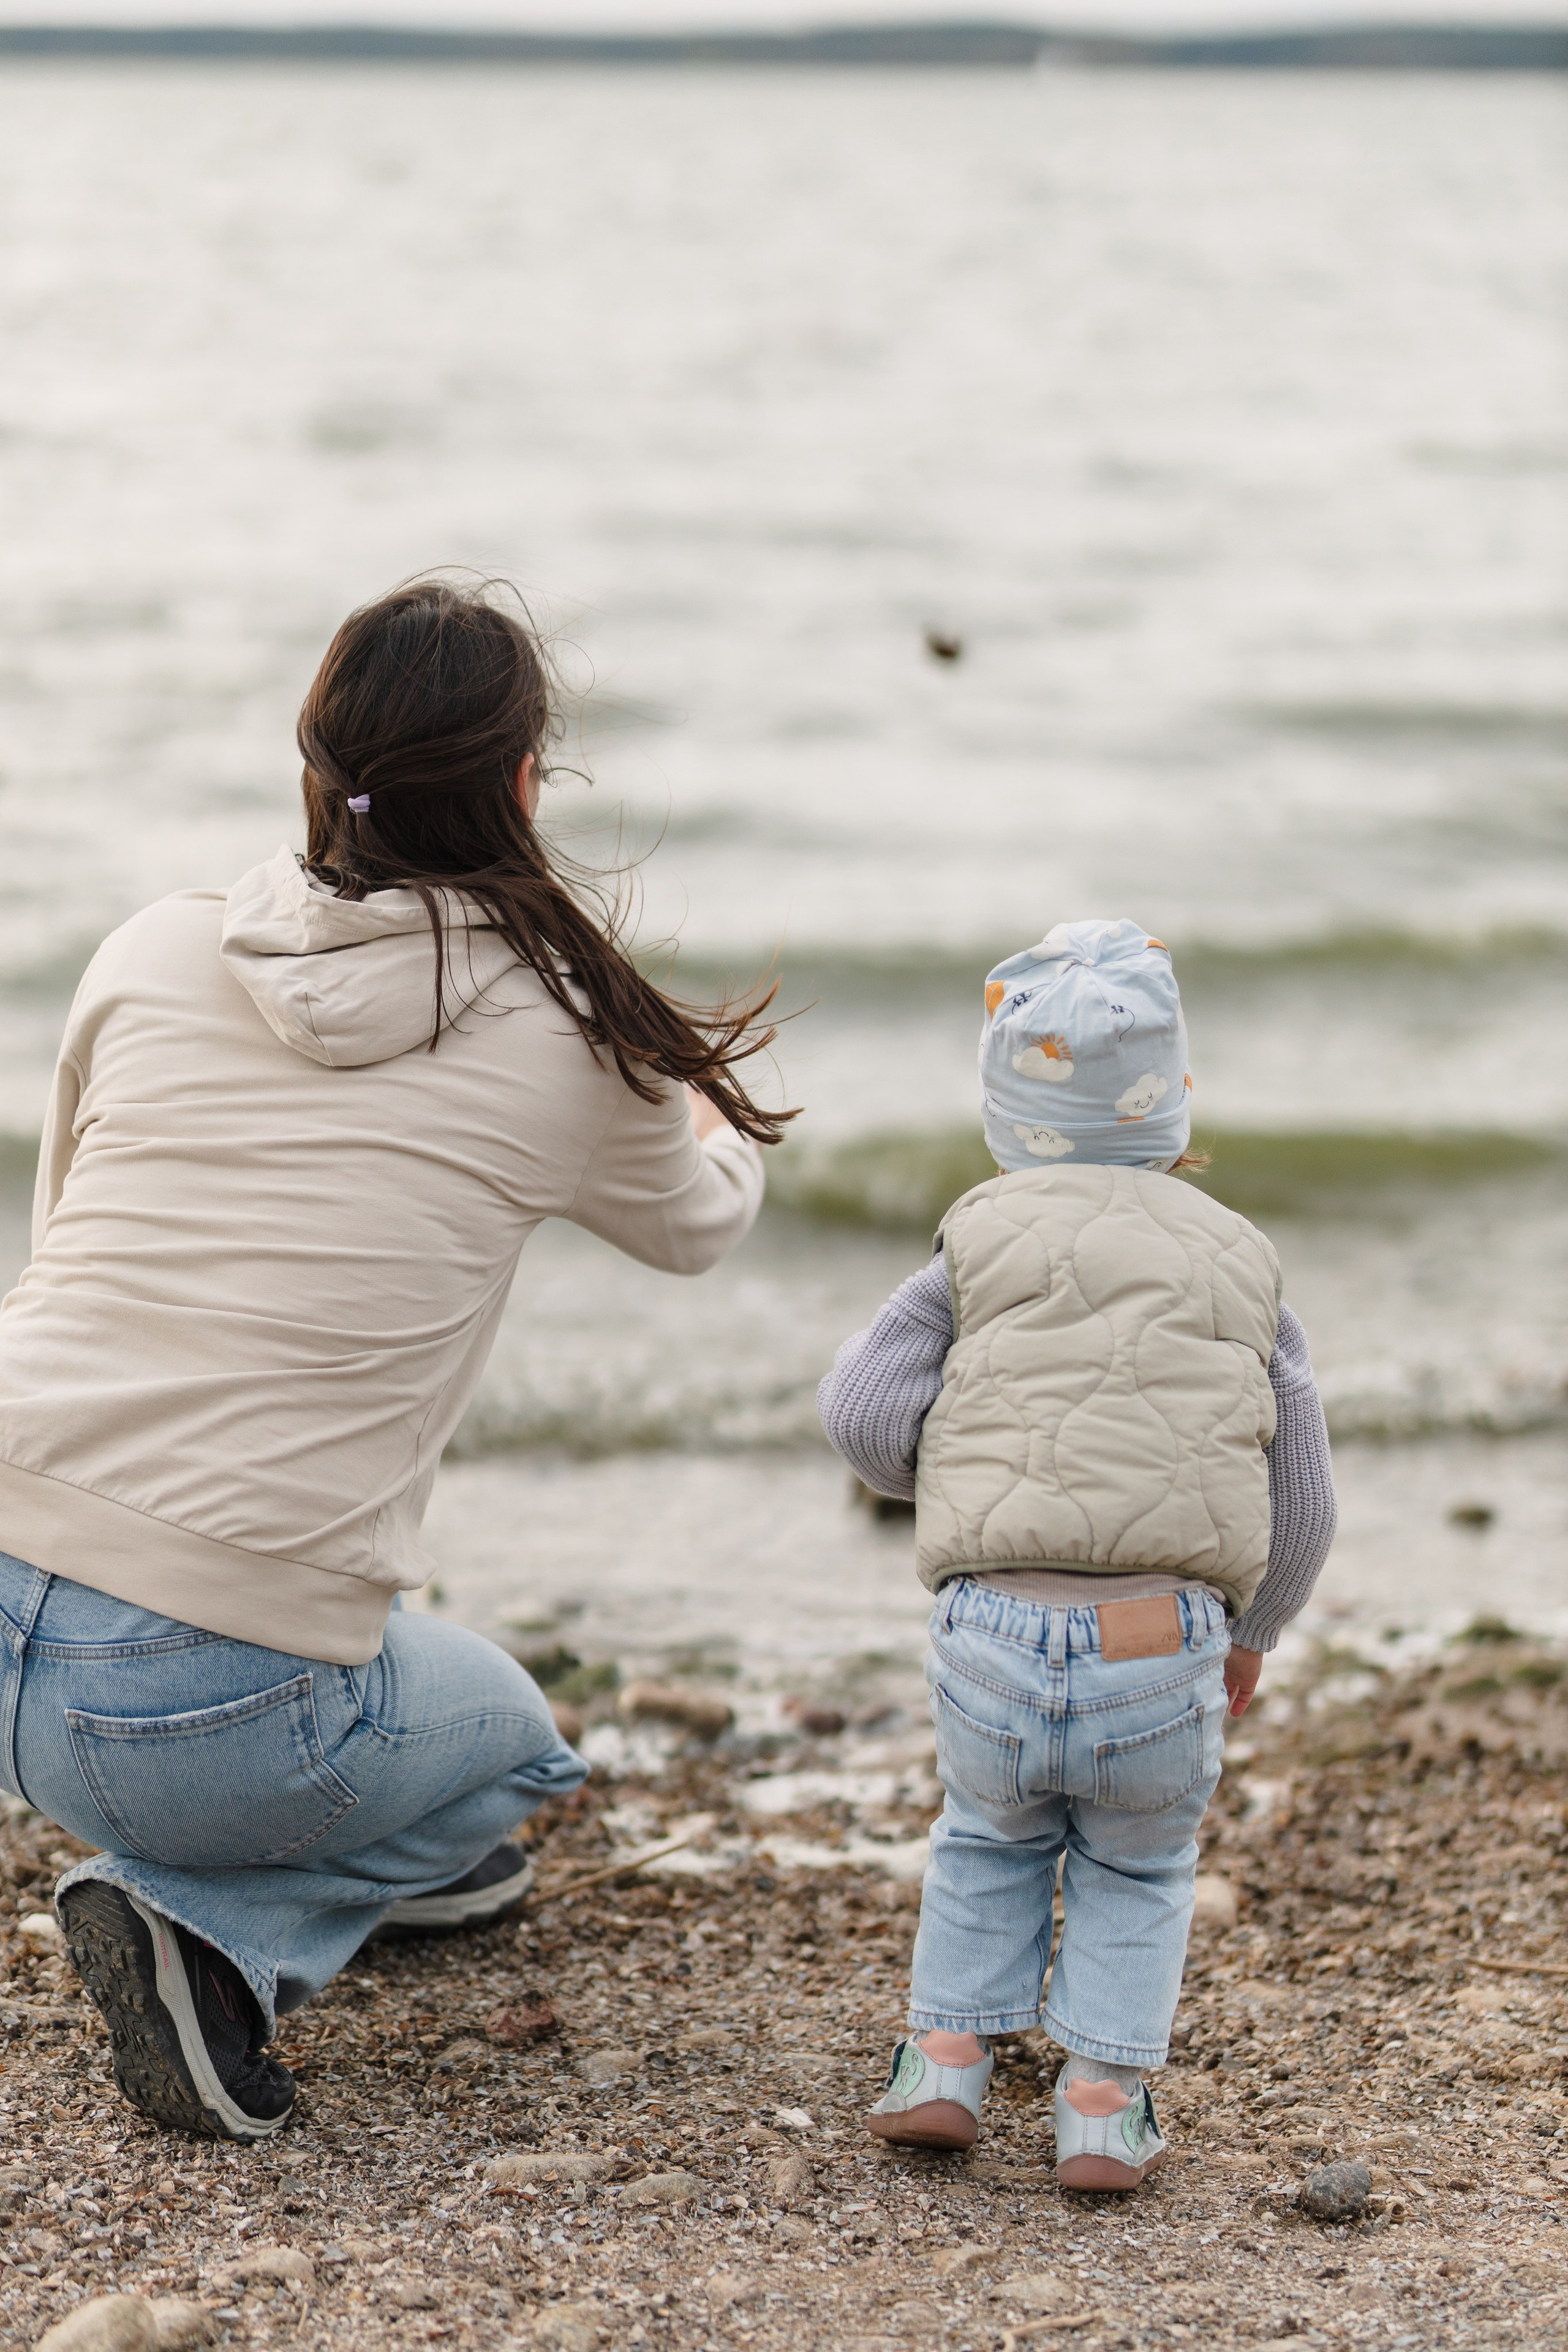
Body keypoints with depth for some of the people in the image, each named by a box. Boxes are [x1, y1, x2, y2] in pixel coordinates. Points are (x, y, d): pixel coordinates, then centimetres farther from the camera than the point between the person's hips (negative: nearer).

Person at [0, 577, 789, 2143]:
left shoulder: (151, 954, 4)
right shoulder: (569, 1040, -2)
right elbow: (696, 1225, 20)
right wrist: (723, 1117, 45)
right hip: (212, 1711, -4)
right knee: (508, 1743, 28)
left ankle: (385, 1857, 40)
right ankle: (208, 1924, 3)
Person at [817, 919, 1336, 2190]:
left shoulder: (984, 1249, 7)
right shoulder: (1241, 1272, 11)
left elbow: (860, 1406, -3)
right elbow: (1303, 1503, 12)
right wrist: (1253, 1632, 29)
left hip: (997, 1639, 0)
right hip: (1165, 1657, 0)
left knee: (993, 1841, 30)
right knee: (1140, 1868, 26)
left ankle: (948, 2054, 21)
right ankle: (1105, 2097, 14)